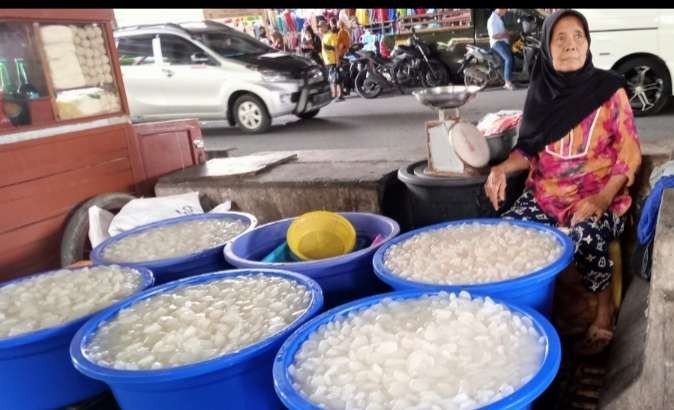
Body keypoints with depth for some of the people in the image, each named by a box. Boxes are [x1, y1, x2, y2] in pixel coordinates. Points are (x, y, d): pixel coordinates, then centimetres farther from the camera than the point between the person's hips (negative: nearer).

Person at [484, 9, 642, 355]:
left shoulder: (609, 89, -5)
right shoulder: (540, 91, 4)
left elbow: (629, 154, -4)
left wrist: (603, 198, -20)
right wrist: (502, 169, -11)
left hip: (598, 194, -3)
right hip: (546, 192, 3)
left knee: (586, 239, -33)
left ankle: (604, 314, -6)